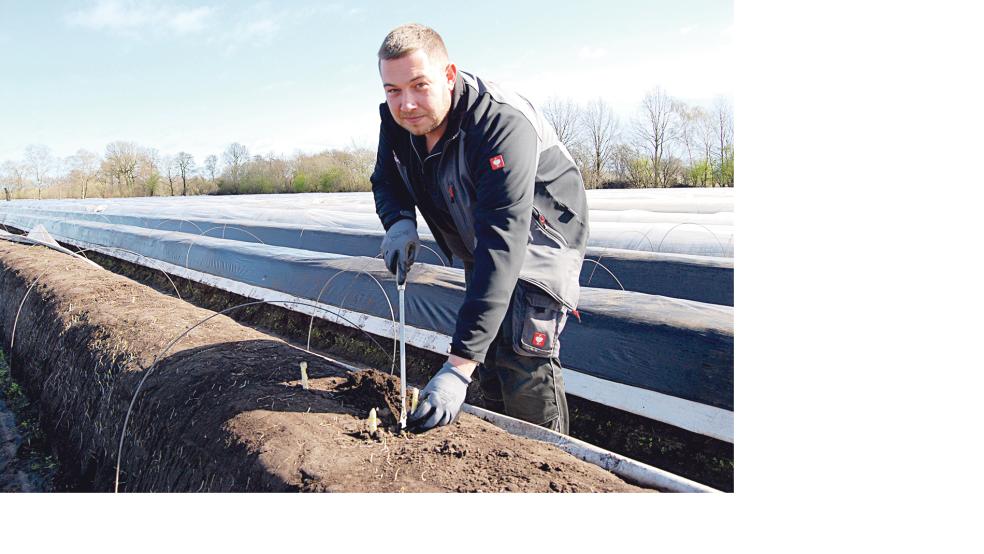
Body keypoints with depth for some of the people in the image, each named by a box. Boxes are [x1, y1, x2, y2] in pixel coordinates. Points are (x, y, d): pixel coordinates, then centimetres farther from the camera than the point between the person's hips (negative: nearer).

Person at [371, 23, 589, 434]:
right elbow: (386, 179, 6)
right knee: (488, 361, 13)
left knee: (524, 361, -18)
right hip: (477, 246, 7)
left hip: (538, 235, -7)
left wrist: (459, 366, -50)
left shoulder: (504, 125, -37)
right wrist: (399, 221, -22)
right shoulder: (396, 119, -14)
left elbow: (502, 247, -45)